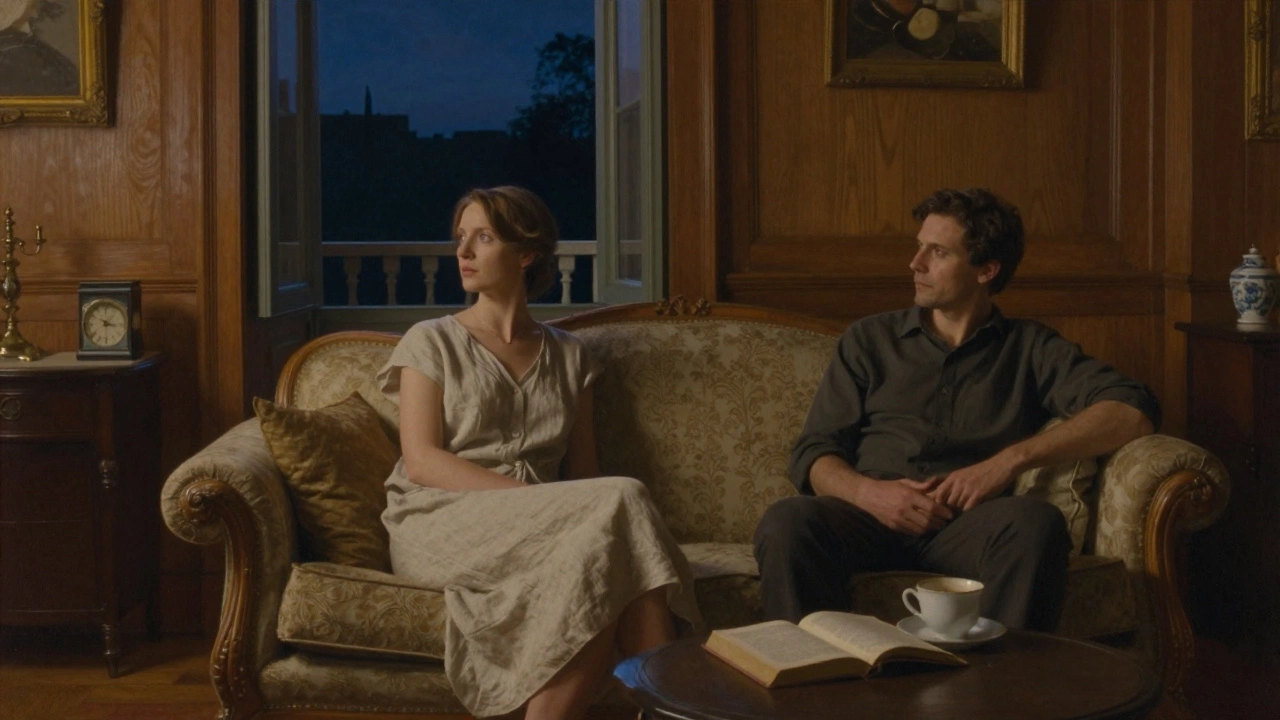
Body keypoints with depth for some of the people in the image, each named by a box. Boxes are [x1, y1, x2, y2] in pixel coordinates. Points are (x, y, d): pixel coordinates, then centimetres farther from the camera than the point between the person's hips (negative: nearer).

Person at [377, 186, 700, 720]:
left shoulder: (568, 356, 19)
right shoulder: (431, 343, 10)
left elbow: (583, 471, 13)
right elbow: (421, 461, -3)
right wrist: (530, 496, -16)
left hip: (539, 528, 3)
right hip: (442, 525, -3)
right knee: (622, 501, -30)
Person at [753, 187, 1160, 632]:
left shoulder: (1030, 349, 17)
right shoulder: (869, 340, 22)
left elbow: (1133, 412, 1)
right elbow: (813, 453, 15)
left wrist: (1011, 460, -10)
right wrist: (868, 492, -9)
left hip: (966, 526, -1)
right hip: (872, 517, 1)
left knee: (1036, 523, -35)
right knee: (787, 521, -33)